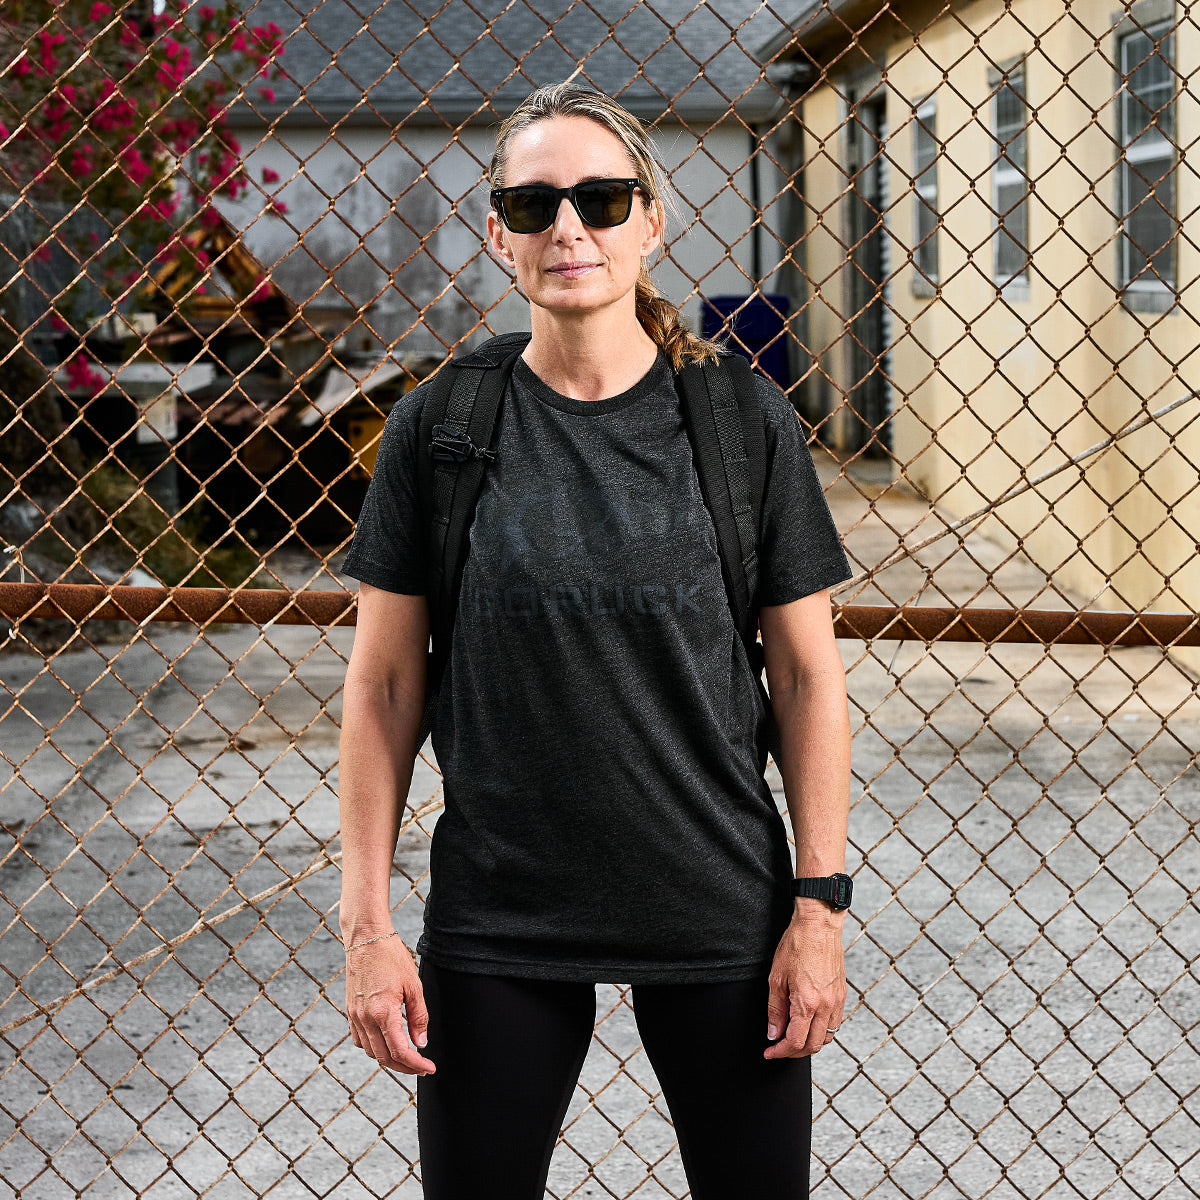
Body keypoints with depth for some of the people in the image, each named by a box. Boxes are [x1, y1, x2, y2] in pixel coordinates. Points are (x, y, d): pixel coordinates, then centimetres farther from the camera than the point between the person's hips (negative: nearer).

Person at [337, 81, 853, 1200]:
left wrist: (820, 906, -3)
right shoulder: (436, 430, -3)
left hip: (718, 916, 0)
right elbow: (382, 687, 1)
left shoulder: (745, 423, -3)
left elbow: (807, 675, 1)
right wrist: (366, 926, -3)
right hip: (496, 923, 0)